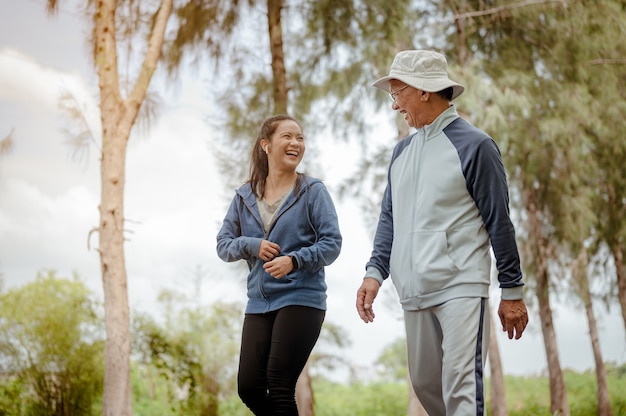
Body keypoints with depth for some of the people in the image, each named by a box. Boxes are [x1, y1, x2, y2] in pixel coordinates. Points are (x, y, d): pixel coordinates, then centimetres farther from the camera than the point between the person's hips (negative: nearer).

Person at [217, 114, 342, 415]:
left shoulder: (313, 191, -2)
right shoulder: (245, 196, 9)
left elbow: (331, 243, -7)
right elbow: (223, 244, 10)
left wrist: (294, 260, -22)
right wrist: (252, 245, -10)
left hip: (301, 299, -4)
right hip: (259, 303, 5)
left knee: (279, 389, -8)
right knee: (249, 388, 2)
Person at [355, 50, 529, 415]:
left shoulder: (474, 145, -5)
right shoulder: (402, 151, 15)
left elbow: (499, 222, -4)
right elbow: (389, 219, 17)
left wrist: (513, 291, -3)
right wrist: (375, 272, 3)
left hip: (461, 287, -7)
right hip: (415, 291, 7)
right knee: (425, 384, 12)